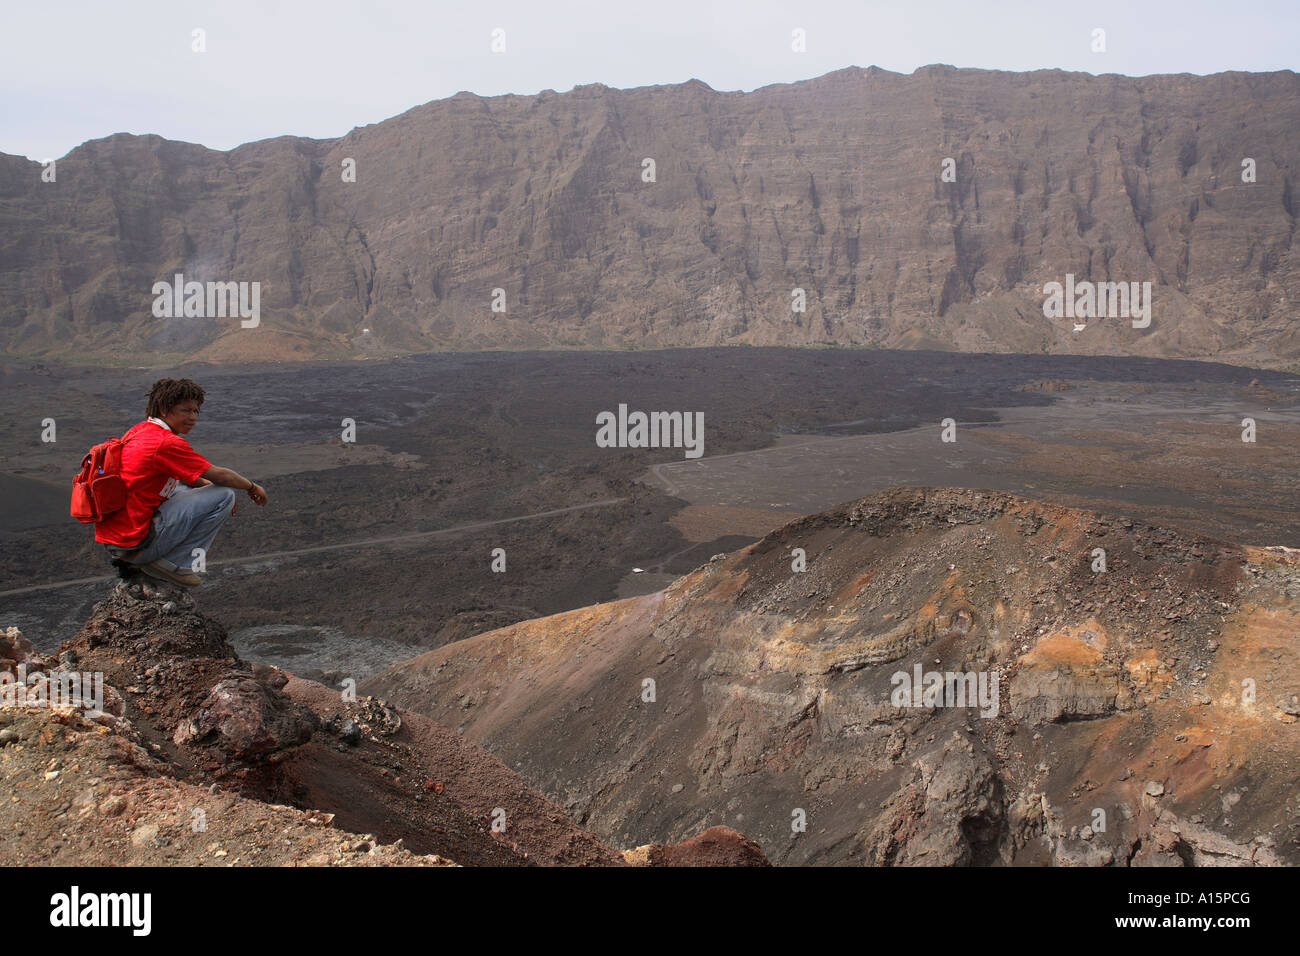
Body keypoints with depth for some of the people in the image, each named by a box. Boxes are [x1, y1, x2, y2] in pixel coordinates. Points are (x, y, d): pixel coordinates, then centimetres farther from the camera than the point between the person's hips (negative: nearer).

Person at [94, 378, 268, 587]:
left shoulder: (139, 431, 12)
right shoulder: (167, 443, -16)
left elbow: (184, 475, 27)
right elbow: (218, 476, -5)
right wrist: (252, 487, 11)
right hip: (136, 543, -9)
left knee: (186, 489, 30)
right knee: (224, 495, -8)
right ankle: (173, 563, -3)